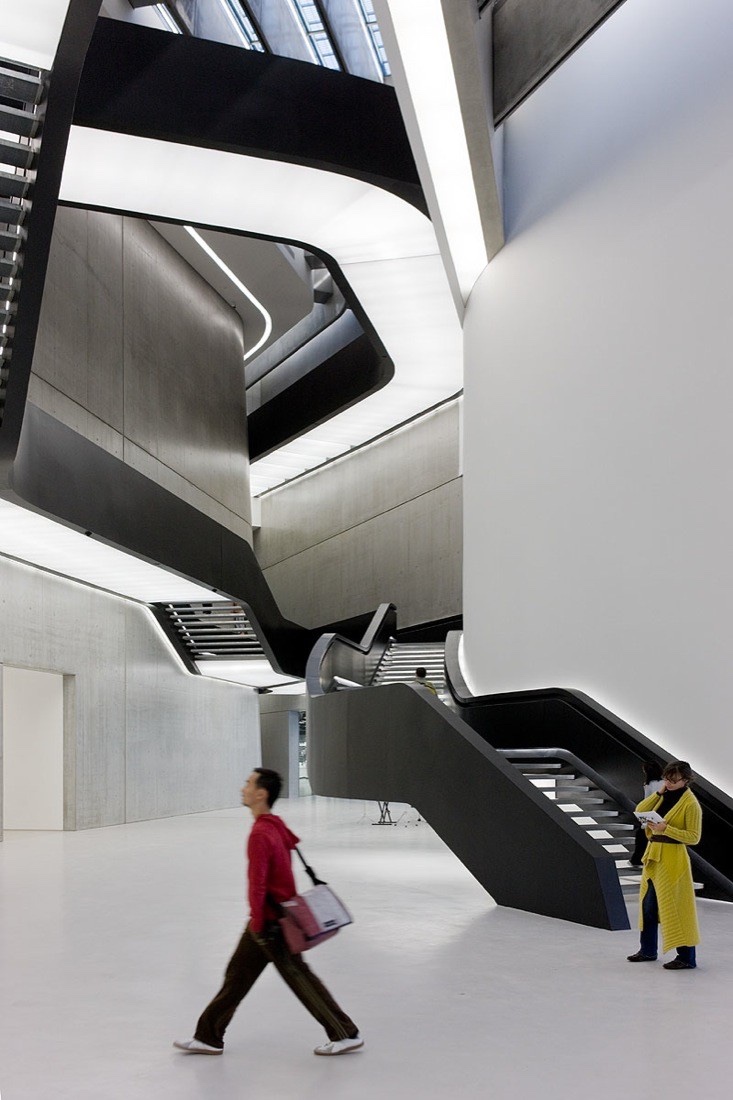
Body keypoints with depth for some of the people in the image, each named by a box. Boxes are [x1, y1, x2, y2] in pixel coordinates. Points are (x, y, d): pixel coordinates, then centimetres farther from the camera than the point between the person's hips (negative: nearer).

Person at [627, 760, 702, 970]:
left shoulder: (690, 803, -10)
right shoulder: (665, 797, 11)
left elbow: (694, 836, -14)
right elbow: (640, 810, 6)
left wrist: (666, 829, -24)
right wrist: (659, 792, -2)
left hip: (673, 859, -8)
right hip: (653, 856, 8)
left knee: (675, 907, -4)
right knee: (648, 904, 14)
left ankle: (687, 958, 4)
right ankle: (648, 950, 27)